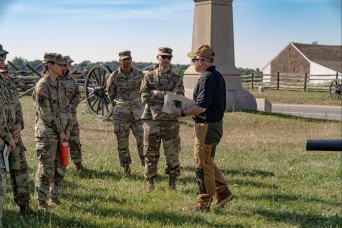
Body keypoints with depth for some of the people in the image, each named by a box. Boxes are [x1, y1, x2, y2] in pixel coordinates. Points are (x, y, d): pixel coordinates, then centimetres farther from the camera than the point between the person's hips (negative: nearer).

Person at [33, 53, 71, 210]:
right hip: (46, 134, -8)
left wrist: (67, 129, 3)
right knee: (46, 169, -5)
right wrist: (60, 132, -13)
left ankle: (55, 199, 24)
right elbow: (46, 113, -17)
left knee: (60, 168, 13)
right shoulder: (42, 86, -14)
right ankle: (42, 202, 3)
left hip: (61, 134, 8)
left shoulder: (60, 85, 13)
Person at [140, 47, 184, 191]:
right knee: (150, 154, 6)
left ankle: (172, 183, 15)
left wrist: (155, 93, -14)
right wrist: (167, 96, -9)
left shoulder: (177, 79, 5)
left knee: (172, 154, 4)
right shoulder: (149, 77, 6)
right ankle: (150, 182, 18)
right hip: (152, 120, 0)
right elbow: (145, 97, -5)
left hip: (171, 121, 0)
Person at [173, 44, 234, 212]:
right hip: (215, 123, 10)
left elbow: (201, 107, -25)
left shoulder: (207, 78, -20)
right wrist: (188, 108, 16)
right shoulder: (217, 76, 13)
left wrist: (182, 113, -12)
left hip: (207, 126, -10)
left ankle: (203, 204, 7)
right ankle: (223, 192, 24)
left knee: (203, 165, -1)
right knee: (207, 162, 20)